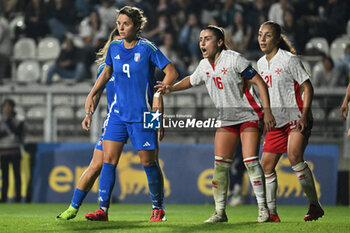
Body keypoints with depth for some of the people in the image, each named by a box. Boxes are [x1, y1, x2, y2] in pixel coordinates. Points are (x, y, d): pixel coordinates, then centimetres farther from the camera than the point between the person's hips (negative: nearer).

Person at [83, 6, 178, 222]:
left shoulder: (147, 48, -11)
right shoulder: (114, 47, 5)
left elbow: (171, 72, -10)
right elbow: (107, 72, 23)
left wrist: (159, 94, -20)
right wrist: (92, 95, 18)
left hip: (142, 115, -5)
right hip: (118, 113, 5)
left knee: (148, 162, 2)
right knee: (109, 159, -4)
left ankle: (158, 208, 17)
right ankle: (103, 209, -2)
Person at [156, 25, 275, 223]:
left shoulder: (233, 59, -15)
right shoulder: (204, 66, 5)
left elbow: (260, 82, -14)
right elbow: (191, 81, 27)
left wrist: (267, 110, -21)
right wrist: (172, 88, 10)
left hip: (248, 116, -6)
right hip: (226, 120, 6)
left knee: (250, 160, -17)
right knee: (220, 164, -2)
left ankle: (263, 208, -9)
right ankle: (220, 212, 5)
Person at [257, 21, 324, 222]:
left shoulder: (289, 59, -9)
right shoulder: (261, 63, 12)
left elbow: (307, 87, -10)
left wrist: (304, 115, -19)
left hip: (296, 117, -8)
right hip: (276, 121, 8)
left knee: (294, 156, -27)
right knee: (267, 165, 2)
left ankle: (315, 205, -18)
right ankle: (271, 212, 10)